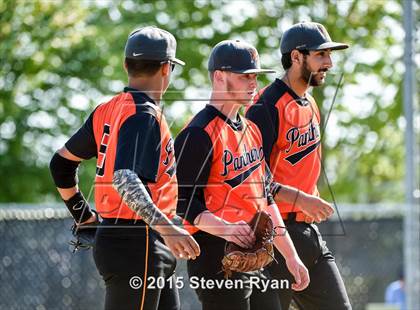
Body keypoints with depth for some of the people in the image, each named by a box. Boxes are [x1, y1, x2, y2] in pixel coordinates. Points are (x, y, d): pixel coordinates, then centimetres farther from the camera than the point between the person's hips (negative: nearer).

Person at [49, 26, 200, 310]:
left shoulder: (108, 110, 12)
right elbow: (124, 180, -28)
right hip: (137, 245, -10)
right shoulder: (145, 116, -14)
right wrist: (166, 227, -36)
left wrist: (84, 217, 27)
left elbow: (61, 163, 19)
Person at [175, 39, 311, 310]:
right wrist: (224, 228, -32)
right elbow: (183, 201, -17)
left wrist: (291, 256, 20)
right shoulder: (199, 134, -10)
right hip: (217, 255, -9)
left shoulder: (252, 130, 20)